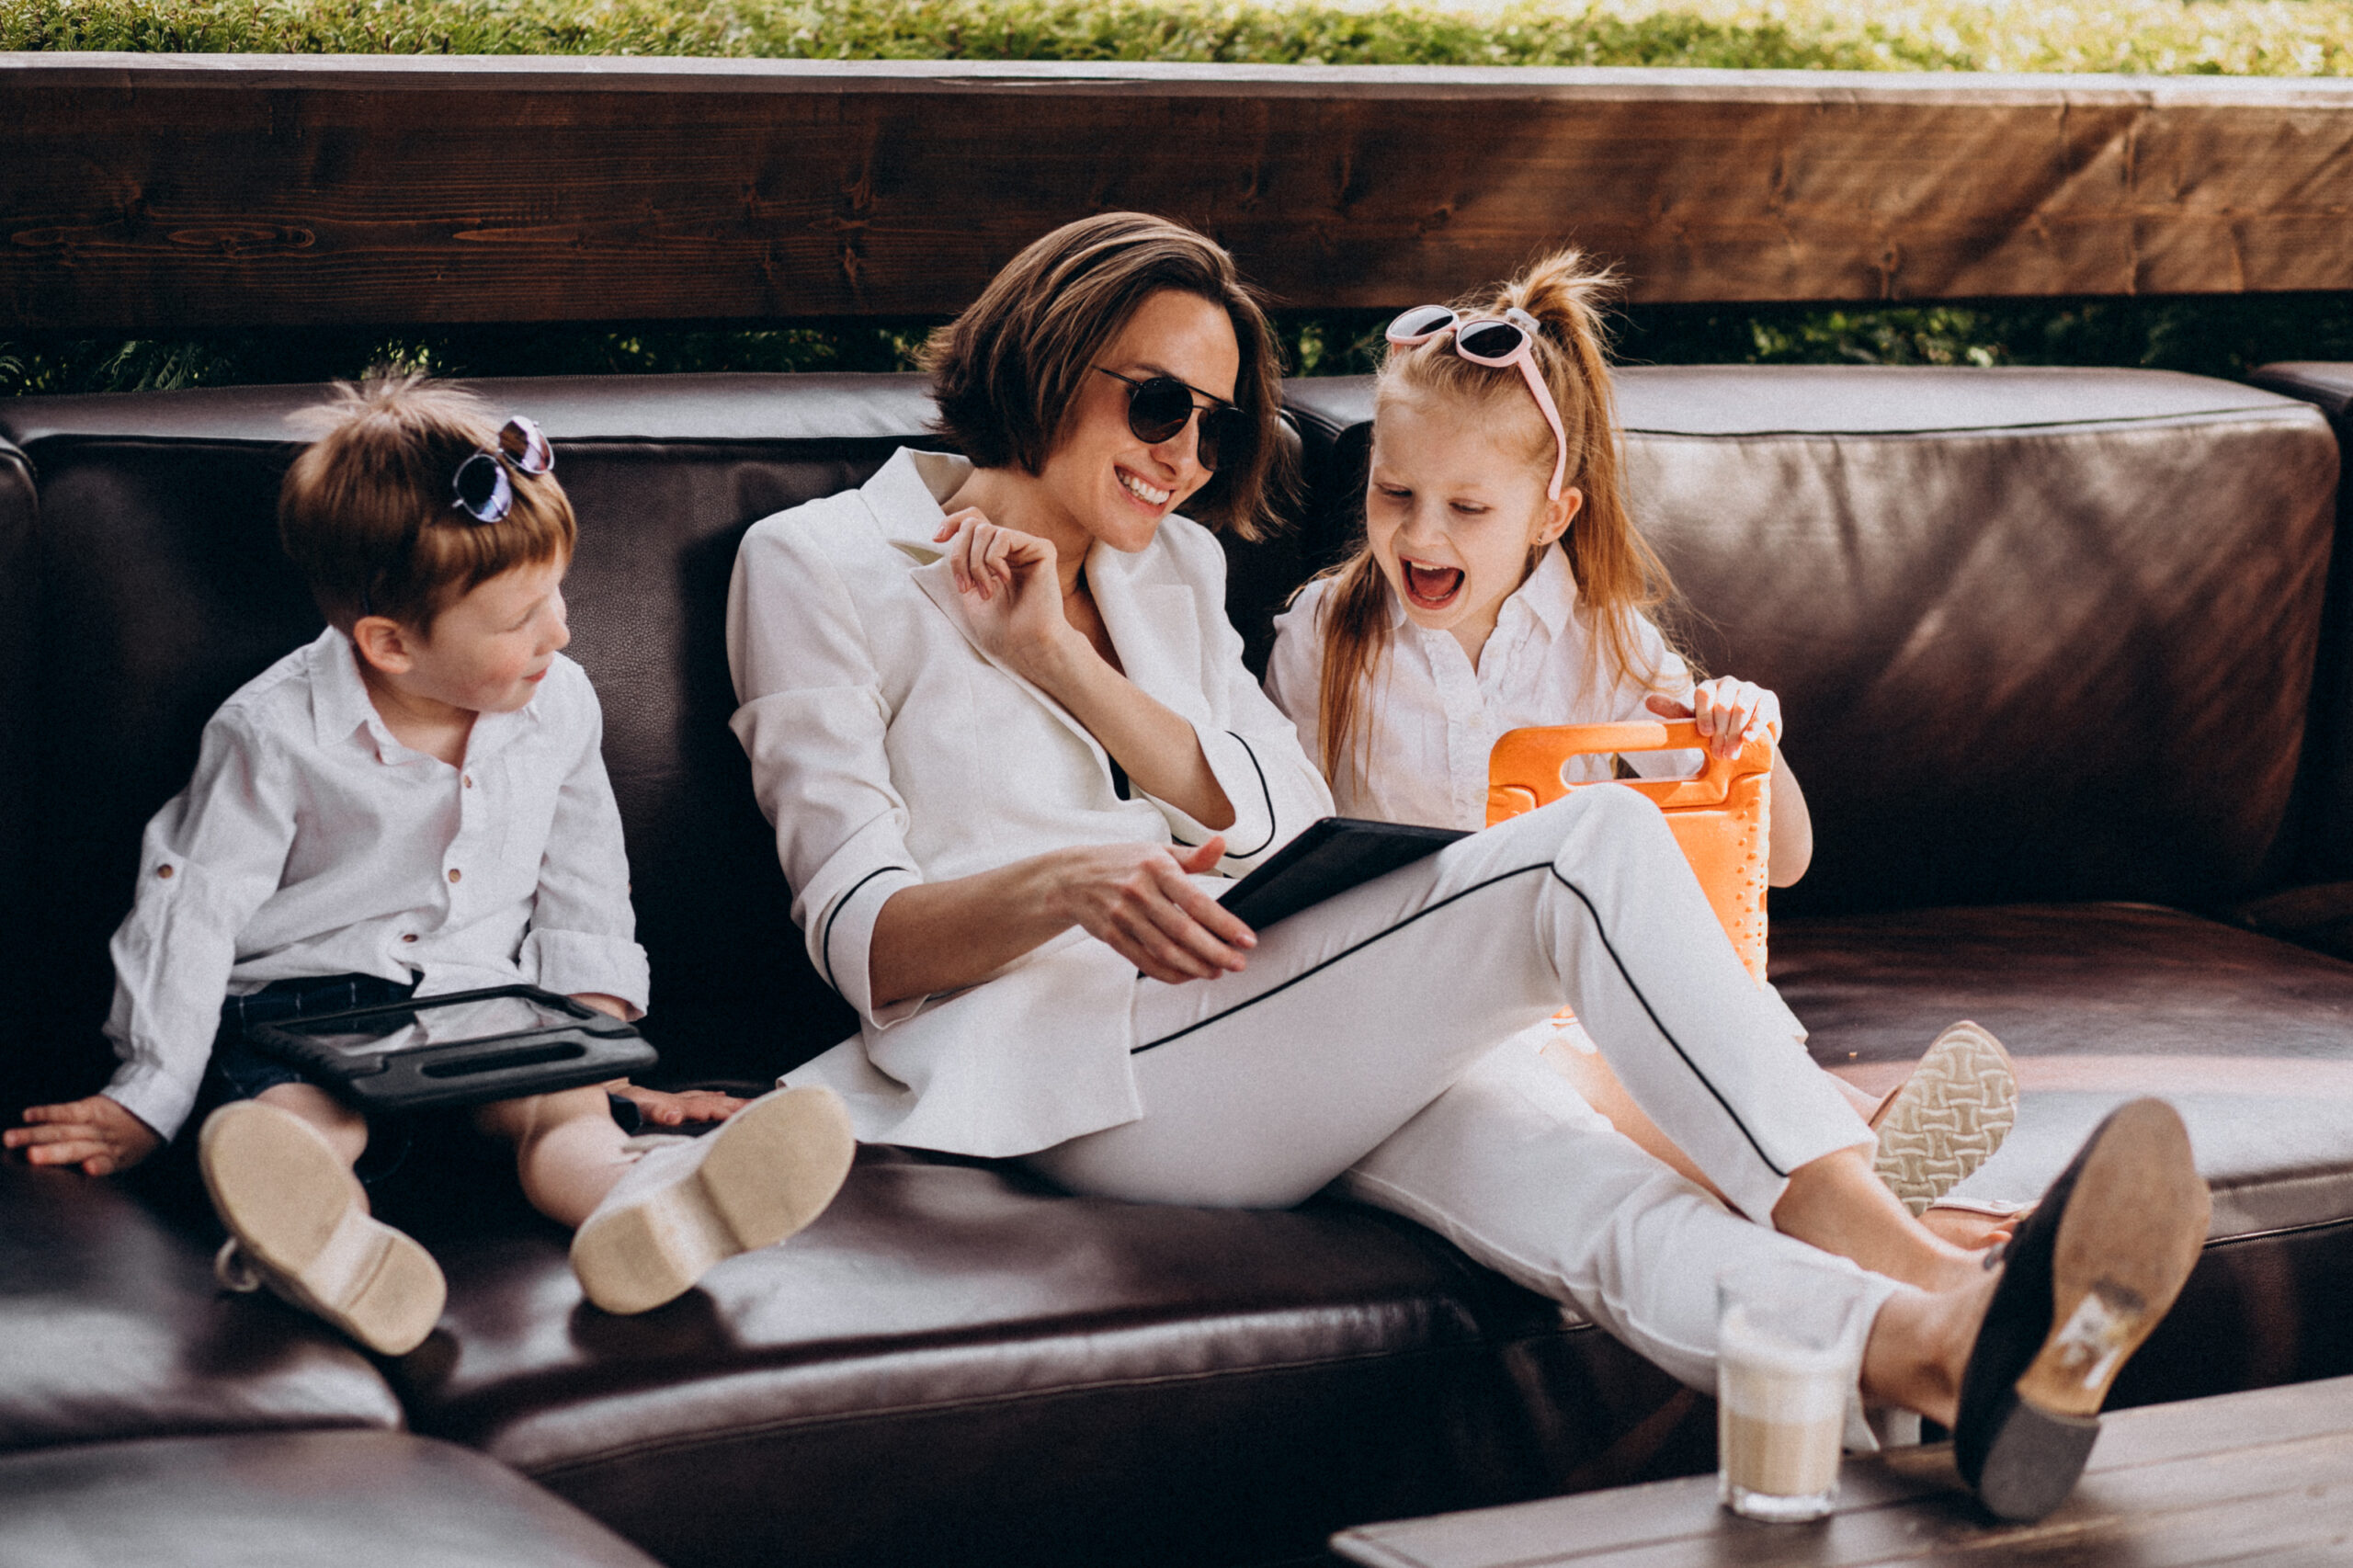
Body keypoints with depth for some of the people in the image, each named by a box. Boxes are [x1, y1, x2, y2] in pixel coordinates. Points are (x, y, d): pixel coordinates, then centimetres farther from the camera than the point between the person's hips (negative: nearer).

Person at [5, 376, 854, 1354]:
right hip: (303, 1003, -3)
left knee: (563, 1099, -30)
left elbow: (584, 901, 15)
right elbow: (195, 913, -4)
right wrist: (145, 1105, -4)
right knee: (299, 1117, -36)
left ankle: (637, 1210, -63)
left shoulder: (558, 707, 4)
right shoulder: (276, 734, -9)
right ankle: (330, 1251, -70)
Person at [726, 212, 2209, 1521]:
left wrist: (1063, 660, -1)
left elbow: (1293, 823, 11)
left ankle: (1947, 1347, -57)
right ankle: (1915, 1269, -36)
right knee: (1593, 843, -25)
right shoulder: (823, 567, 9)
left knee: (1585, 1196, -30)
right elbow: (859, 930, -3)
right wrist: (1061, 888, -24)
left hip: (1263, 1028, 6)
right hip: (1070, 1058, -6)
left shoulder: (1172, 566, 28)